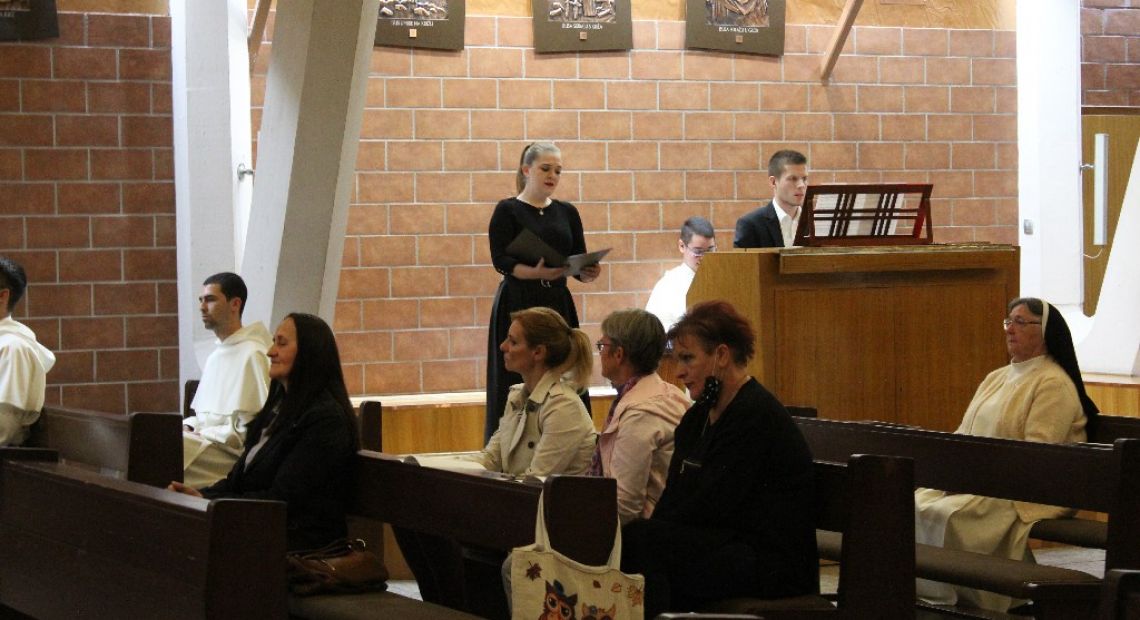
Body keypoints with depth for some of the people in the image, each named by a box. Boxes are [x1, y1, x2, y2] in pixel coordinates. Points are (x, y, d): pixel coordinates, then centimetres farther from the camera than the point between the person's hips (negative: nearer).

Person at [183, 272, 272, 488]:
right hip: (205, 439, 9)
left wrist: (201, 434, -14)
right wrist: (187, 427, 4)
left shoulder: (252, 354, -9)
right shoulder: (216, 355, 22)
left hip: (229, 453, -9)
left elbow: (249, 430, -13)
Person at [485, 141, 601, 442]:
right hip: (519, 305, -4)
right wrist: (536, 273, -28)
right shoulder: (508, 211, -1)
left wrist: (588, 272, -14)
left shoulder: (567, 212, 12)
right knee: (518, 386, -6)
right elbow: (500, 259, -11)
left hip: (559, 304, 4)